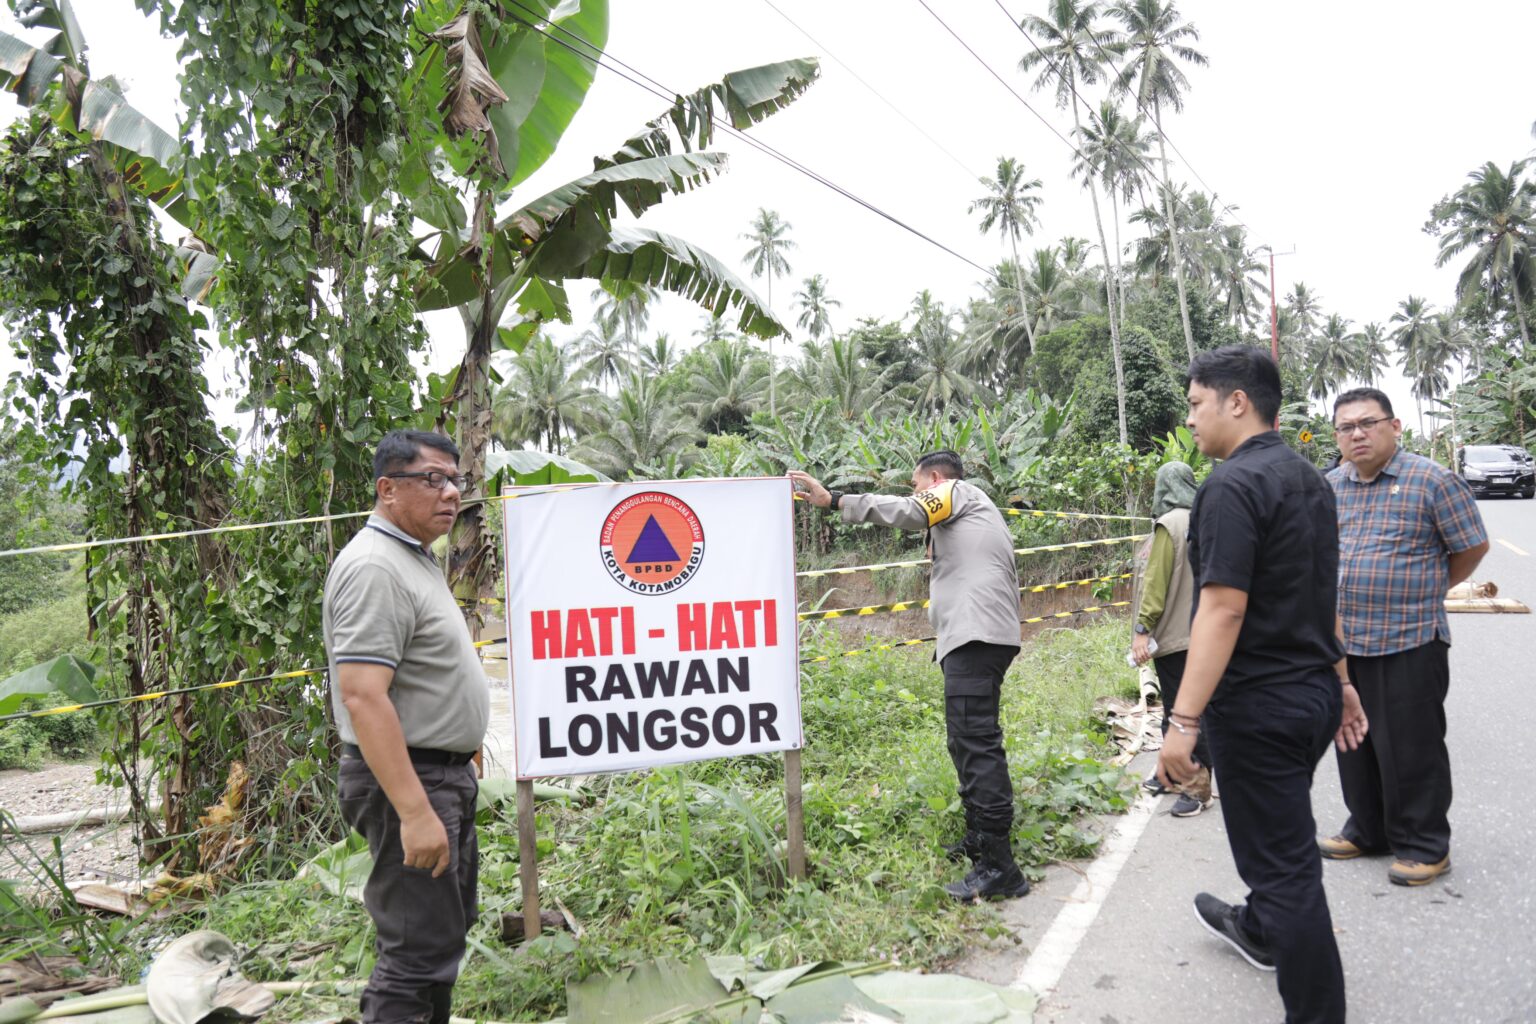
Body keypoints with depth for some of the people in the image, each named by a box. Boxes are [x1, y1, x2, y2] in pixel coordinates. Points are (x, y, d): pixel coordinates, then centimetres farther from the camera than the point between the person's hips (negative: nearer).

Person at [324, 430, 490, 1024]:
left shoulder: (414, 559, 13)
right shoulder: (374, 568, -19)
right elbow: (362, 697, -27)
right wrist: (414, 812, -30)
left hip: (445, 775, 11)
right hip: (407, 780, -11)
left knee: (448, 924, 21)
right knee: (420, 951, -5)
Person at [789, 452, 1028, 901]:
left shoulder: (955, 490, 6)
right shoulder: (977, 515, 32)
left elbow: (906, 511, -15)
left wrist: (833, 500, -17)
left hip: (974, 634, -11)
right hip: (985, 635, 11)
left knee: (975, 742, -13)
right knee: (970, 741, 16)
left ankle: (999, 868, -14)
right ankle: (980, 839, 24)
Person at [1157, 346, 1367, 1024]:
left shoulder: (1233, 485, -20)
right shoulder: (1309, 480, 10)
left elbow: (1223, 610, -26)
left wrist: (1184, 721, -26)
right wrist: (1339, 680, 24)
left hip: (1259, 706, -10)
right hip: (1314, 692, 10)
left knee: (1280, 858, 2)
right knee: (1283, 831, 28)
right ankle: (1258, 930, 51)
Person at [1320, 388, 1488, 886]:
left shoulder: (1432, 480, -7)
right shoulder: (1329, 486, 8)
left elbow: (1471, 546, -1)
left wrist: (1424, 591, 7)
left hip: (1408, 641, -6)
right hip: (1342, 640, 6)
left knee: (1411, 748, 2)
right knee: (1354, 742, 16)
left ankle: (1424, 845, 18)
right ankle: (1368, 830, 32)